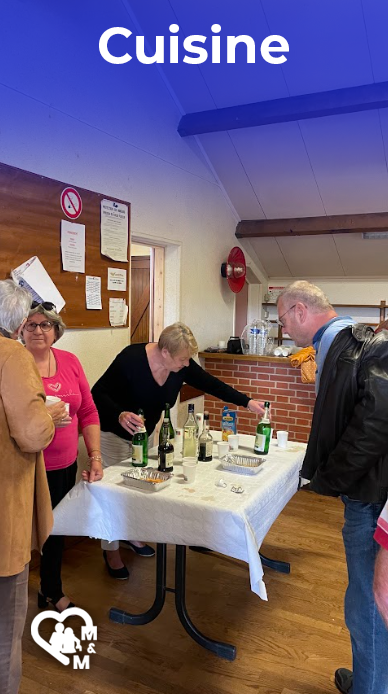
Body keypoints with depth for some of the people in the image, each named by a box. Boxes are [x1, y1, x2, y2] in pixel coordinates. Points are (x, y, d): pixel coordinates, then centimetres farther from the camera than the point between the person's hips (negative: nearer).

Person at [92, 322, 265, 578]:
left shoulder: (182, 365, -15)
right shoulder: (131, 359, -32)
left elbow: (211, 384, -7)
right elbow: (98, 393, -27)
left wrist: (247, 402, -12)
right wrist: (120, 415, -45)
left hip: (145, 433, 6)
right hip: (114, 433, -5)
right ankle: (111, 551, 20)